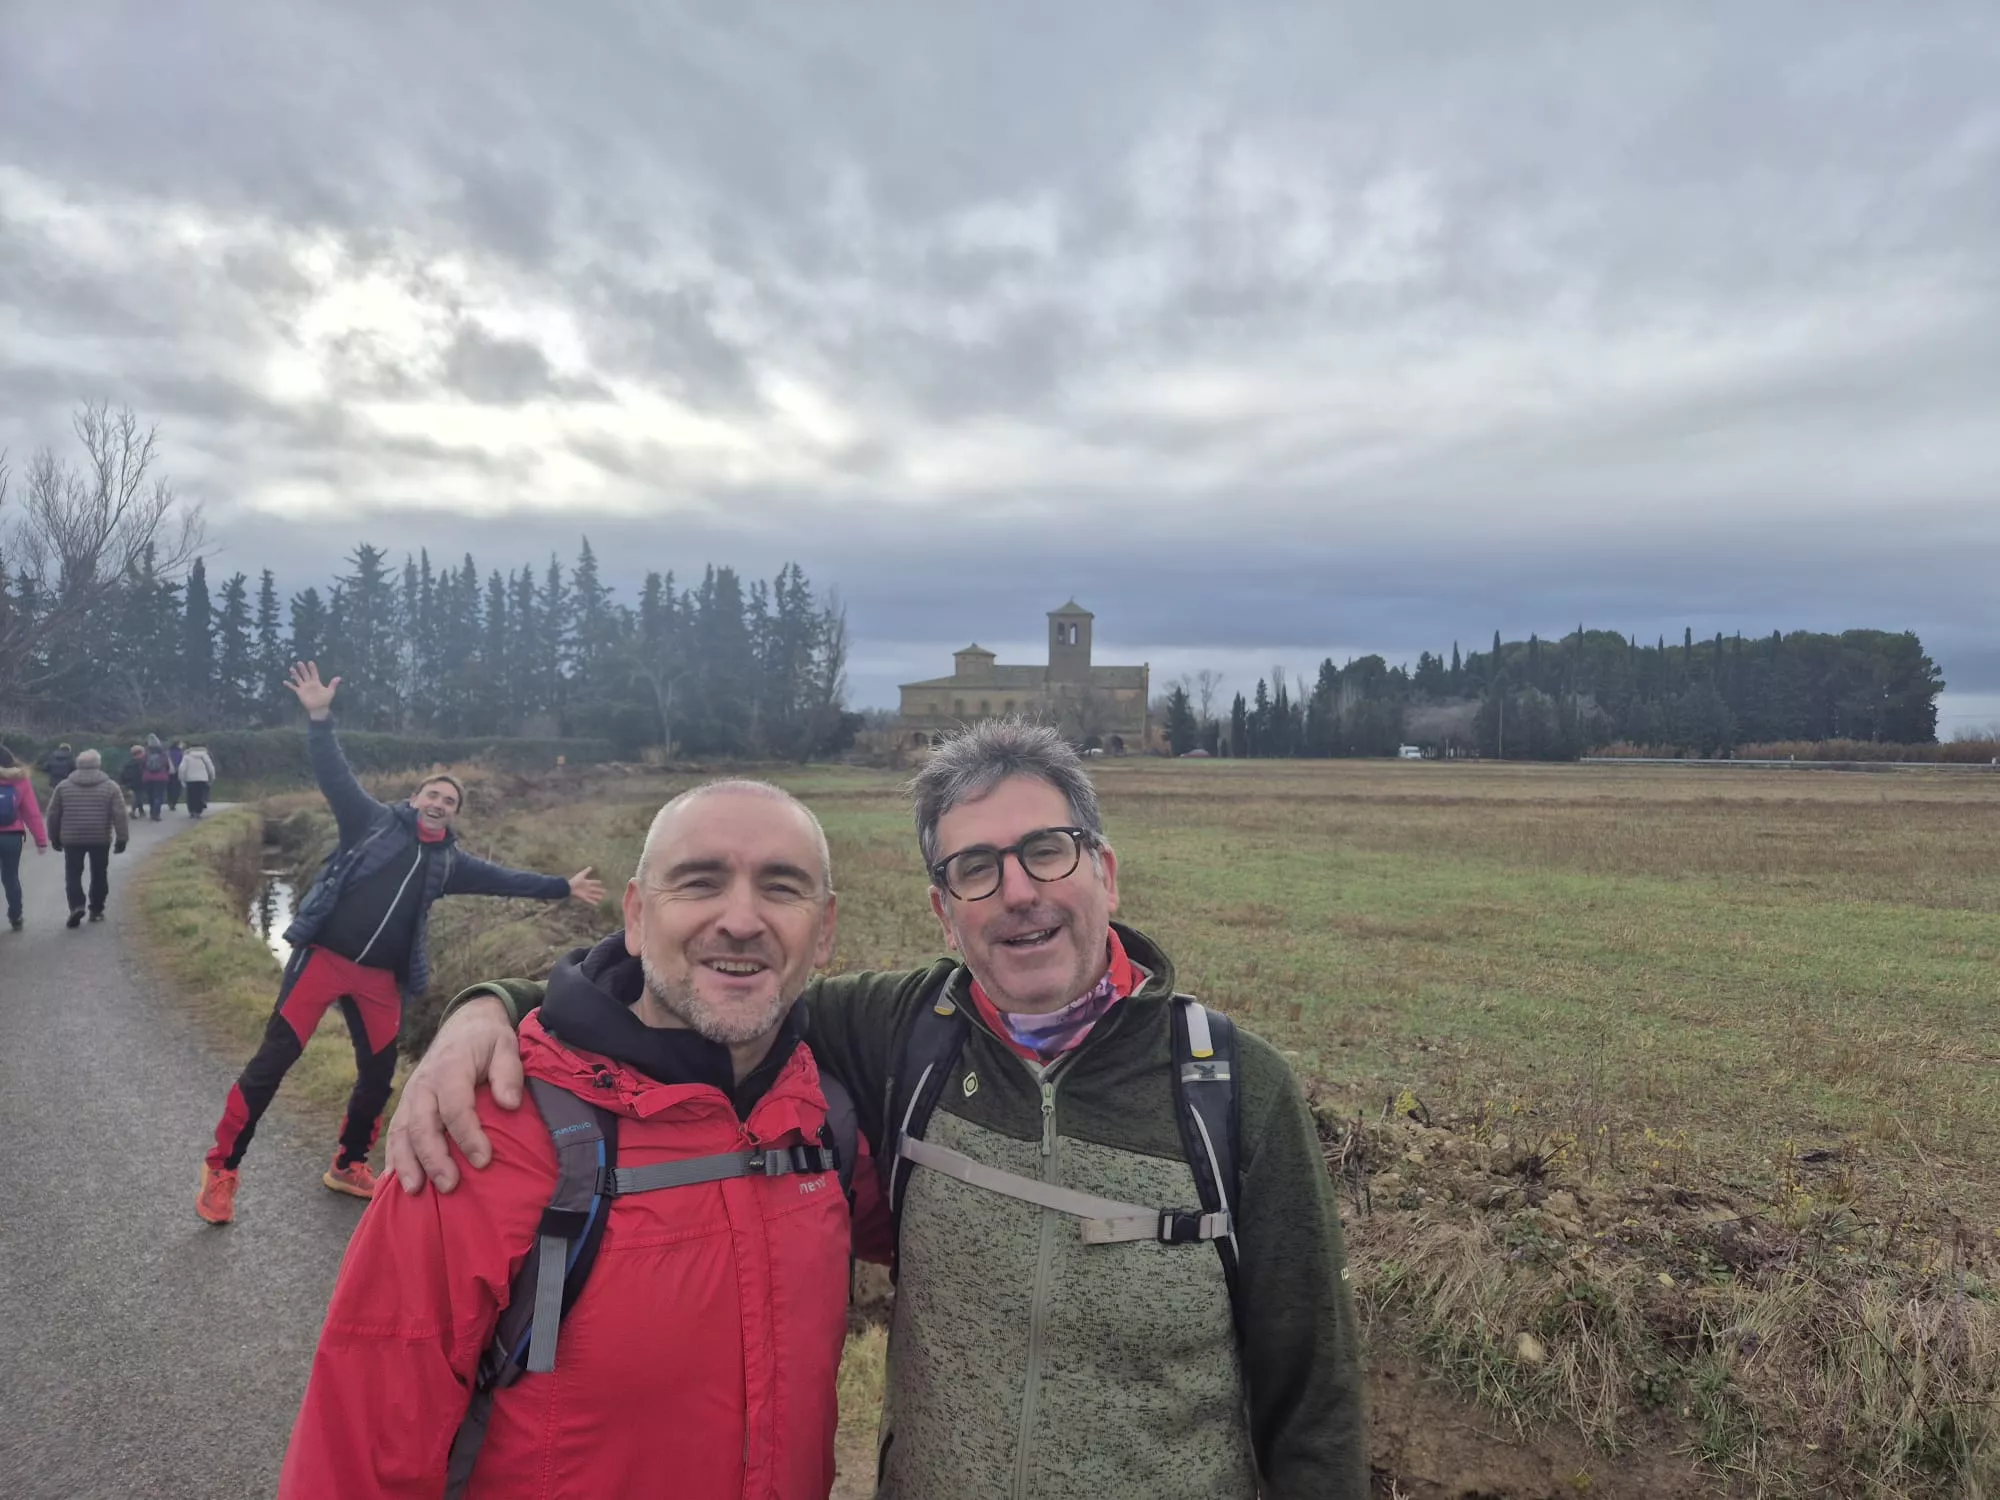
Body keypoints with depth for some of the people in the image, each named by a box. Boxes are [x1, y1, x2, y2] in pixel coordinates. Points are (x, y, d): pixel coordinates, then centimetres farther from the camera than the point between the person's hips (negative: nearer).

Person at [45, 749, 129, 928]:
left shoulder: (64, 786, 3)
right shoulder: (110, 786, -2)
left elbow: (53, 814, 7)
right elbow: (119, 815, -8)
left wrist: (54, 837, 18)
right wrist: (122, 839, -5)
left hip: (72, 839, 1)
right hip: (101, 839, 0)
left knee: (73, 874, 8)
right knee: (99, 875, 11)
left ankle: (76, 906, -10)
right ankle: (96, 910, 14)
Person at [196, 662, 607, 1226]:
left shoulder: (449, 860, 12)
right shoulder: (375, 821, 1)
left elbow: (504, 879, 17)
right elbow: (335, 776, -8)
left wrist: (565, 886, 15)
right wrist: (319, 718, -22)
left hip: (379, 978, 5)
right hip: (323, 957, -5)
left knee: (379, 1074, 11)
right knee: (273, 1059, -4)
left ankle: (348, 1166, 31)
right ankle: (221, 1169, 9)